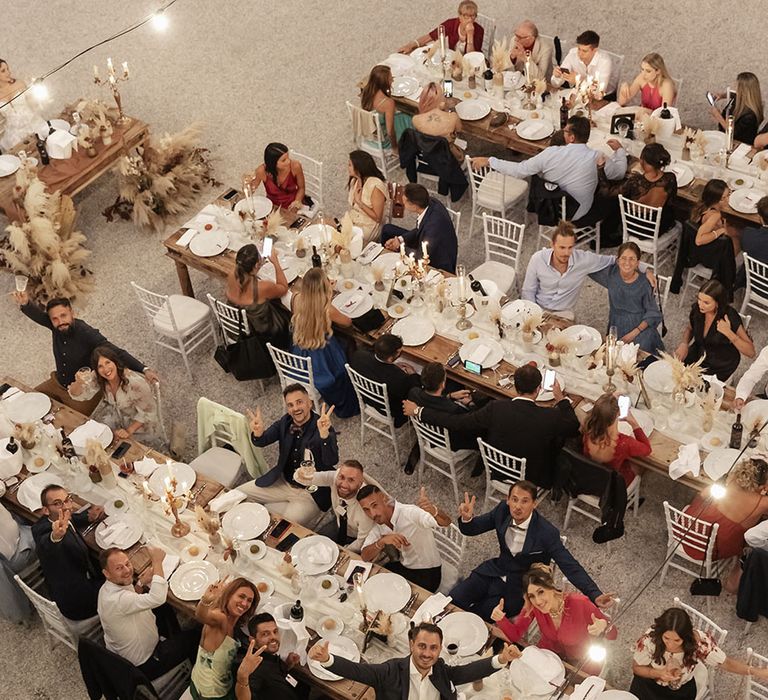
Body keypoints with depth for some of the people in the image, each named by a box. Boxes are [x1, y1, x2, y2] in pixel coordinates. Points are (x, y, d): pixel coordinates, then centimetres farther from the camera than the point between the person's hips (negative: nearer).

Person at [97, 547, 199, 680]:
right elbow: (157, 598, -49)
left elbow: (132, 601, 12)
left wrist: (141, 584, -7)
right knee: (195, 635, 5)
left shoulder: (108, 588, -7)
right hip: (144, 666, -9)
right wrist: (157, 561, -39)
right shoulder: (116, 599, -38)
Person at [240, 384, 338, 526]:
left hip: (311, 493, -6)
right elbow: (262, 442, -14)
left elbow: (332, 461, -38)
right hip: (283, 482, 6)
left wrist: (324, 434, -57)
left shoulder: (325, 429, -22)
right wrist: (258, 433, -39)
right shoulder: (285, 422, -4)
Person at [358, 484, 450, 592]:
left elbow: (446, 522, -41)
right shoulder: (378, 522, -5)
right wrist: (382, 541, -31)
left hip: (427, 574, -6)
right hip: (404, 567, 6)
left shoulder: (409, 512, -28)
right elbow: (365, 557, -12)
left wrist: (433, 511, -64)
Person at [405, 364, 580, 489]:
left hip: (498, 473, 2)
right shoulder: (550, 417, -29)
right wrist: (561, 399, 9)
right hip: (534, 479, -2)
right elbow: (574, 426, -7)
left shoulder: (496, 408, -26)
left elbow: (457, 423, -19)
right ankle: (557, 486, 31)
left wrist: (418, 411, -8)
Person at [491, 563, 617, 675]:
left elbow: (612, 634, -19)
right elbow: (515, 635, -13)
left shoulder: (580, 604, -32)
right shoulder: (532, 605, -22)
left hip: (581, 662, -2)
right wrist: (500, 618, -32)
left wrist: (603, 626, -43)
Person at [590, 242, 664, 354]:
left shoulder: (644, 284, -10)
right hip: (617, 326, 2)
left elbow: (652, 313, -5)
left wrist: (634, 333, -16)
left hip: (641, 325, -2)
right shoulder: (611, 273, -3)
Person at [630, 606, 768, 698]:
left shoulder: (700, 642, -32)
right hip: (649, 686, 0)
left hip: (681, 691, 0)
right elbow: (637, 667, -14)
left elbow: (726, 663, -16)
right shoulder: (649, 639, -32)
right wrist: (659, 673, -32)